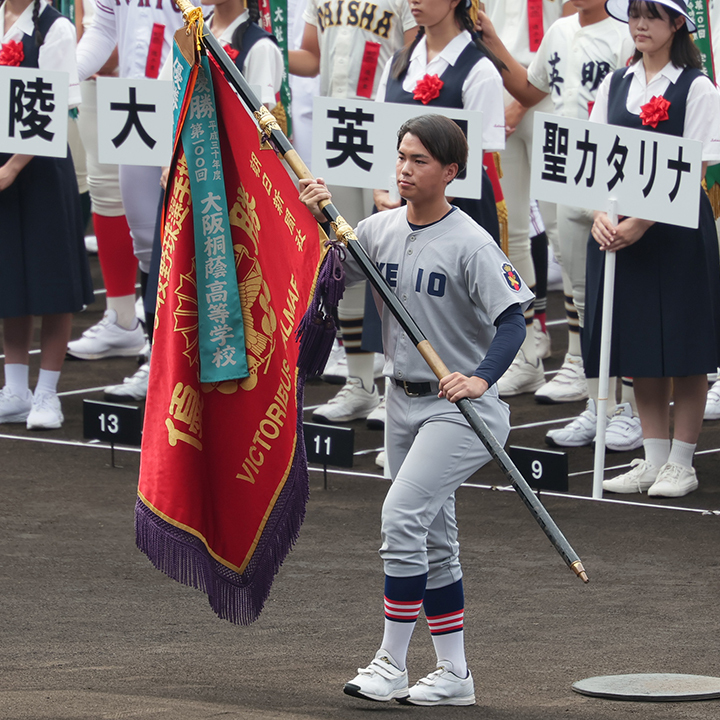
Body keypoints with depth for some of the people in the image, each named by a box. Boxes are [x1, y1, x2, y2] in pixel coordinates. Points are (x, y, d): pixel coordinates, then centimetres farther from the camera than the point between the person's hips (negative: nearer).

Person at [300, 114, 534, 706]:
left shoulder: (470, 243, -16)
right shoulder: (381, 229, 4)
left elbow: (512, 320, -21)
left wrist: (481, 379, -37)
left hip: (460, 406, -7)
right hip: (403, 401, 7)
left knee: (403, 513, -19)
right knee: (434, 539, 12)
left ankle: (392, 664, -12)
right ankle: (454, 674, 20)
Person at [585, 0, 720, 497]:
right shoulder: (615, 85, 11)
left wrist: (641, 222, -18)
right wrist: (600, 215, -9)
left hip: (678, 228, -5)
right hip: (620, 226, 5)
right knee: (639, 346, 8)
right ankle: (654, 458, 15)